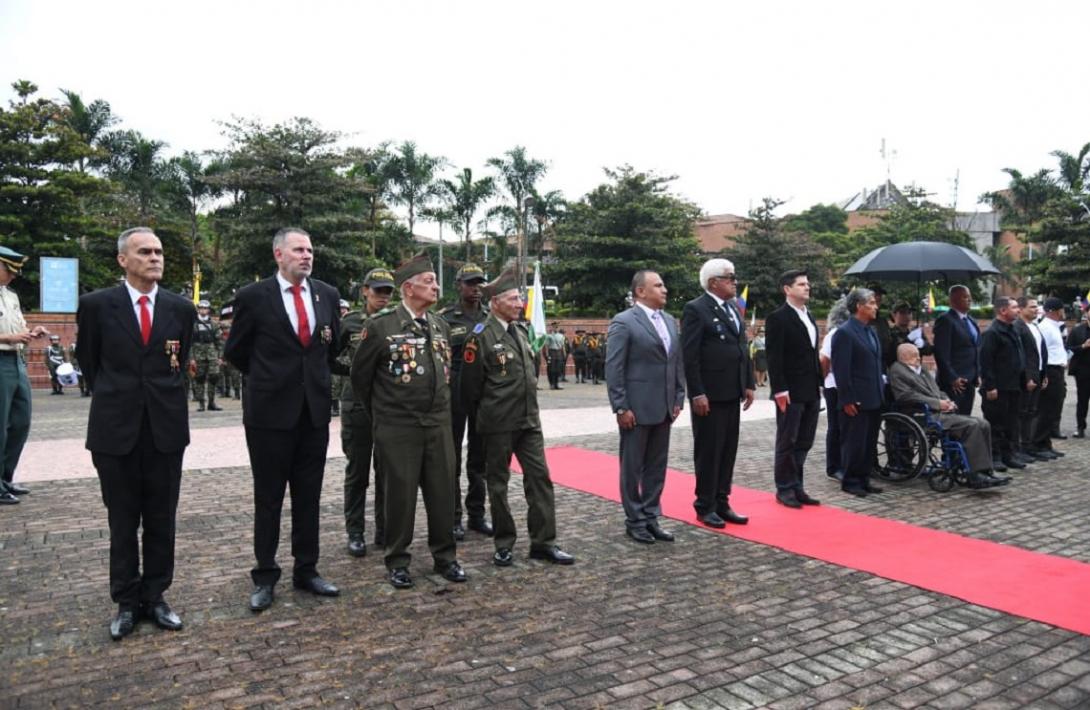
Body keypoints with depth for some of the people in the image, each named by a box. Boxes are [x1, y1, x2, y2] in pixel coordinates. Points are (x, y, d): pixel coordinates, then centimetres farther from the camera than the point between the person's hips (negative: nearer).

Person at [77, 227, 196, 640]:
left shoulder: (181, 308, 2)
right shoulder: (96, 305, -3)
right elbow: (88, 360, 10)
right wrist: (111, 399, 14)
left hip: (166, 427, 2)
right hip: (116, 428, -1)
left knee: (161, 520, 9)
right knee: (122, 521, 9)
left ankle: (154, 597, 23)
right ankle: (126, 602, 22)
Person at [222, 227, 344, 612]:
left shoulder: (328, 294, 5)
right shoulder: (253, 297, -7)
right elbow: (235, 352, 5)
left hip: (315, 410, 4)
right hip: (270, 411, -3)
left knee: (309, 497, 11)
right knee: (268, 499, 7)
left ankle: (306, 570, 24)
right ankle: (265, 576, 20)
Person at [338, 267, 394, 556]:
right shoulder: (349, 321, 0)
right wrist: (349, 367, -11)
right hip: (357, 405, -1)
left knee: (387, 472, 8)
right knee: (357, 471, 6)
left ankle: (385, 531, 19)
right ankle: (355, 533, 17)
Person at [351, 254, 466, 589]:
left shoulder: (441, 325, 8)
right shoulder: (380, 327, -9)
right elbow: (360, 376, 1)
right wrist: (378, 414, 11)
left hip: (439, 424, 5)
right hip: (398, 427, -4)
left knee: (442, 491, 9)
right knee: (400, 493, 5)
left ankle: (445, 556, 25)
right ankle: (397, 561, 21)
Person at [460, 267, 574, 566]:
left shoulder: (520, 331, 11)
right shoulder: (481, 337, -11)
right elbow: (470, 385, -7)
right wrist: (484, 415, 4)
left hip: (529, 419, 6)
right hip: (498, 424, -6)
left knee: (539, 476, 4)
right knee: (498, 482, 7)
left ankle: (543, 542, 13)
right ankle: (504, 544, 20)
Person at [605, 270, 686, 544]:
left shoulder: (670, 321, 12)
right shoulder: (623, 322, -10)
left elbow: (678, 363, 15)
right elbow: (613, 369, -13)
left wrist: (678, 399, 8)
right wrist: (621, 408, -15)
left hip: (664, 407, 7)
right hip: (636, 408, -6)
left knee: (657, 467, 12)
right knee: (633, 467, 5)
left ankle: (651, 517, 23)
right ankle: (634, 521, 17)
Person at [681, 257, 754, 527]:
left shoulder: (734, 309, 15)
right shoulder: (696, 309, -10)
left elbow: (743, 349, 18)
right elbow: (689, 356, -15)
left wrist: (749, 384, 11)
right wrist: (697, 393, -19)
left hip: (732, 393, 8)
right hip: (709, 394, -8)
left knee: (728, 451, 12)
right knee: (708, 451, 2)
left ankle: (721, 503, 22)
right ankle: (705, 506, 13)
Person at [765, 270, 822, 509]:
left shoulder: (810, 317, 16)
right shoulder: (777, 318, -9)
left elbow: (813, 354, 18)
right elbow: (774, 357, -15)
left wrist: (819, 383, 13)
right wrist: (779, 389, -20)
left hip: (811, 392, 8)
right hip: (790, 392, -8)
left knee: (803, 443, 11)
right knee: (787, 443, 2)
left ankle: (796, 486, 20)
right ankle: (785, 489, 11)